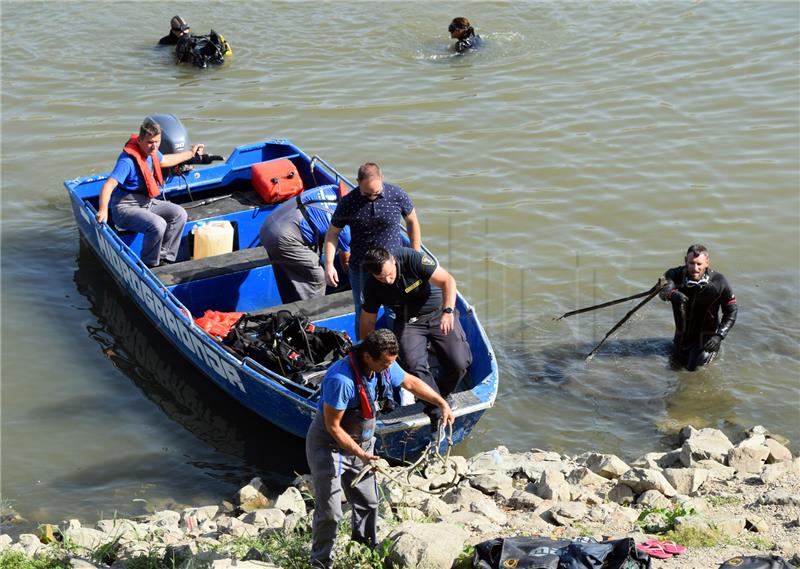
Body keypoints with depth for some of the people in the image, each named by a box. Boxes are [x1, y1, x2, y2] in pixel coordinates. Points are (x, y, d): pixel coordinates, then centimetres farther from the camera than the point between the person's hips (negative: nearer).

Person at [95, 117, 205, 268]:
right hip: (126, 207, -9)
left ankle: (164, 258, 0)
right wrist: (103, 210, -53)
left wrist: (191, 153, 38)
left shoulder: (150, 151, 3)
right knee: (158, 225, -32)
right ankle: (149, 266, -11)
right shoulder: (128, 160, -26)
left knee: (179, 214, -7)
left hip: (147, 203, 9)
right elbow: (108, 186, -35)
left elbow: (164, 160, 29)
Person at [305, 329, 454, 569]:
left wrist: (442, 404, 7)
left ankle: (367, 548, 40)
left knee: (368, 502, 18)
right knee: (329, 511, -4)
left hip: (361, 442, 7)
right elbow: (333, 427, -27)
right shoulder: (341, 380, -36)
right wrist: (361, 454, -25)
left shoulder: (384, 367, -12)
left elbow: (411, 382, 9)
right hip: (329, 446, -7)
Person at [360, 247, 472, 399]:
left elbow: (448, 281, -21)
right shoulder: (372, 287, -12)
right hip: (408, 322, 1)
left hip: (438, 312, -1)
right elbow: (367, 321, 0)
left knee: (459, 363, -15)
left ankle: (442, 395, 14)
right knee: (413, 366, -26)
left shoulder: (413, 259, -23)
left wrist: (448, 311, -35)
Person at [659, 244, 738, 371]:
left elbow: (731, 311, -11)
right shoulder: (675, 275, -19)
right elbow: (663, 291, -41)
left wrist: (719, 336, -24)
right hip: (683, 334, 3)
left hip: (706, 334, -2)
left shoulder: (718, 282, -20)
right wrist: (672, 294, -66)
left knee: (694, 367, -15)